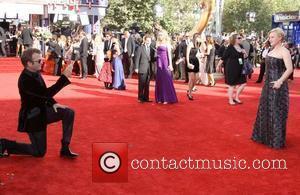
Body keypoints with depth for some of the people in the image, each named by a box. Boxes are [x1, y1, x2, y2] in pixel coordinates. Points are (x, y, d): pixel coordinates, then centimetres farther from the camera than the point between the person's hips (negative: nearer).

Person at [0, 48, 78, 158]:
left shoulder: (35, 73, -2)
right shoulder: (25, 79, -30)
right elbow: (46, 93, -36)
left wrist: (53, 104, -4)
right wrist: (64, 77, -37)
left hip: (42, 110, 8)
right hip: (33, 117, -8)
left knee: (69, 113, -3)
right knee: (39, 152, 2)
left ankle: (65, 148, 5)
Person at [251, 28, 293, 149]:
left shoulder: (284, 51, -13)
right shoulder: (271, 51, 10)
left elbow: (289, 69, -22)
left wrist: (280, 81, -26)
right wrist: (266, 82, 12)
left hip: (277, 85, -8)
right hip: (268, 84, 8)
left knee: (276, 112, 0)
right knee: (265, 110, 16)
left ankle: (277, 140, 13)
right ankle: (265, 135, 32)